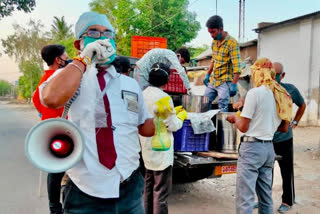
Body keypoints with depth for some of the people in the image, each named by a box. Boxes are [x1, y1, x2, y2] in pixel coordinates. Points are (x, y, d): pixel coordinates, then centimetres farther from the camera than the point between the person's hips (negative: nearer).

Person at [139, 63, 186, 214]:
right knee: (161, 191, 1)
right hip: (160, 150, -8)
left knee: (149, 187, 19)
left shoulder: (144, 94, 5)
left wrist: (172, 112, 17)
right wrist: (180, 117, 2)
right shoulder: (163, 97, -19)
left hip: (148, 149, 8)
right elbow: (171, 125, -16)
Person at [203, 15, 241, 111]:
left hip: (225, 82, -8)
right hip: (213, 81, 8)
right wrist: (207, 75, 20)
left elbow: (236, 66, -18)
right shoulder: (214, 42, 10)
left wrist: (234, 85, -22)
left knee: (222, 108, -11)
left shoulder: (232, 43, -14)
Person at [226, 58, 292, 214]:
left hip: (252, 147, -8)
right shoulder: (281, 95, 10)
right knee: (266, 196, 18)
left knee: (244, 198, -6)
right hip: (269, 148, 8)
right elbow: (284, 128, 16)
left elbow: (243, 127, -12)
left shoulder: (254, 93, -13)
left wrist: (235, 117, 7)